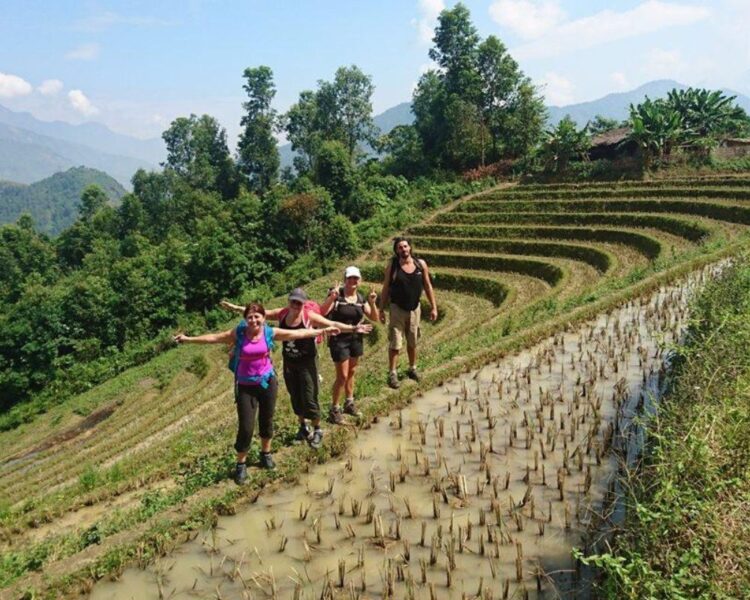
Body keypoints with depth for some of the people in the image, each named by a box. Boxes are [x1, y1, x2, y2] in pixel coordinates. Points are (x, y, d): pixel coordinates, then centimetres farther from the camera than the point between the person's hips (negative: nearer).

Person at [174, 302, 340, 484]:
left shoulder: (270, 333, -8)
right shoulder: (238, 333, -11)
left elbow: (299, 333, -4)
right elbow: (213, 337, -4)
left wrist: (323, 330, -4)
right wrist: (189, 339, -3)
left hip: (267, 381, 2)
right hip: (245, 386, -2)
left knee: (266, 420, 17)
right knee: (246, 427, -3)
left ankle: (266, 453, 41)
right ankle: (241, 464, 17)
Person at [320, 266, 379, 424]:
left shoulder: (361, 298, 2)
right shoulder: (336, 294, -15)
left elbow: (374, 318, 0)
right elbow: (321, 312, -24)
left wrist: (372, 303, -16)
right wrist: (331, 298, -38)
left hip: (356, 339, 6)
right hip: (339, 340, -6)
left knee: (351, 372, 18)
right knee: (342, 375, -4)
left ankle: (349, 403, 34)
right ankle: (334, 409, 9)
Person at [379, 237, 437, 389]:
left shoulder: (420, 264, -5)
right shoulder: (392, 265, -10)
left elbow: (428, 286, 2)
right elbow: (386, 288, -4)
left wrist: (433, 307, 0)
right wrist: (382, 309, -5)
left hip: (415, 309, 3)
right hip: (397, 309, -3)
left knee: (412, 342, 16)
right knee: (395, 344, -3)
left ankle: (412, 369, 33)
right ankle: (392, 374, 7)